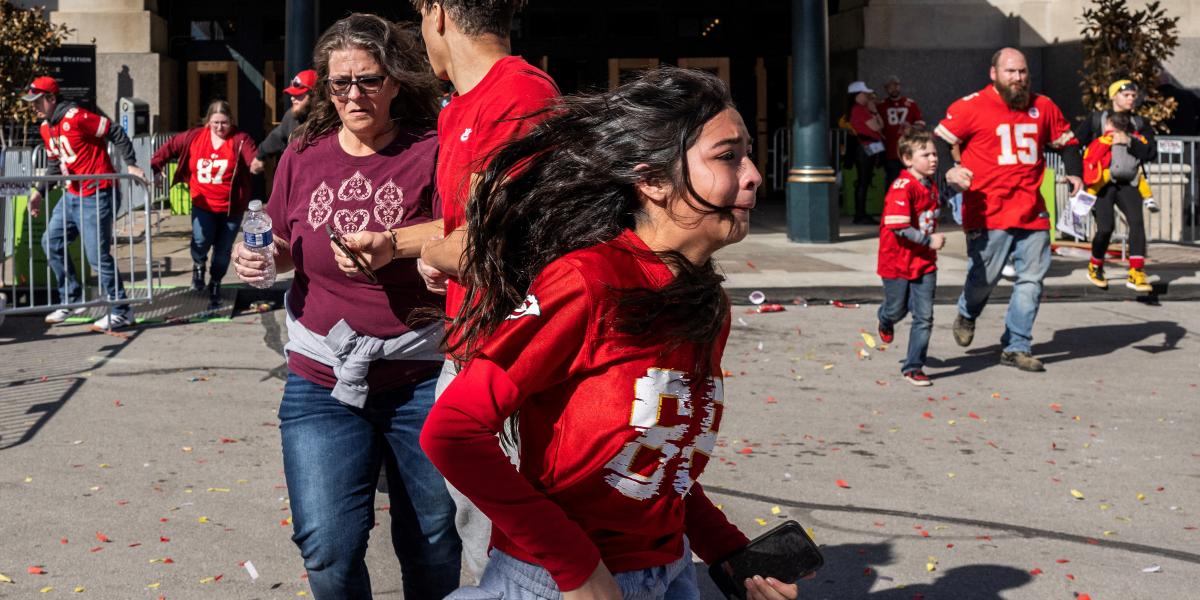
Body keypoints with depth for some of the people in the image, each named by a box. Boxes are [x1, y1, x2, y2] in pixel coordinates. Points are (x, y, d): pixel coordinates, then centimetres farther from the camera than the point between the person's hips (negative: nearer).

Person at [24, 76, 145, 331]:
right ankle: (72, 300, 22)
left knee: (97, 255, -9)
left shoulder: (76, 117, -17)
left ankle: (121, 311, 2)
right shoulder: (46, 127, 11)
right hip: (72, 195, 10)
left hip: (97, 196, -10)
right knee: (51, 242, 12)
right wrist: (40, 192, 12)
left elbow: (116, 134, -17)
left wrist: (130, 165, -21)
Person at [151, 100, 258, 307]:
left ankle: (215, 285, 36)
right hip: (203, 204, 1)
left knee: (223, 251, 10)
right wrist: (155, 165, 2)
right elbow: (171, 146, 10)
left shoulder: (240, 140, -12)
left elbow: (253, 157, -28)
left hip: (231, 207, -1)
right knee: (201, 241, -20)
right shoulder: (194, 136, -1)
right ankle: (198, 265, 16)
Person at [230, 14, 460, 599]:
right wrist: (260, 259, -4)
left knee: (432, 543, 10)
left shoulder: (430, 151, -6)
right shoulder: (303, 155, 5)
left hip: (419, 378, -2)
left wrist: (391, 245, -29)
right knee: (328, 548, -5)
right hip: (323, 379, 2)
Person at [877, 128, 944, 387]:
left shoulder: (931, 185, 5)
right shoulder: (902, 188, -21)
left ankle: (913, 367, 7)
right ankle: (886, 320, 52)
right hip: (897, 261, -6)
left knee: (924, 316, -2)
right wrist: (929, 240, -23)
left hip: (924, 262, 6)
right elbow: (899, 228, -26)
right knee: (897, 310, 14)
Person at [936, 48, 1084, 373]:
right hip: (987, 214, -4)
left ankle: (1016, 347, 13)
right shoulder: (971, 107, -4)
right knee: (984, 277, 2)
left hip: (1033, 213, 4)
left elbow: (1066, 141, 24)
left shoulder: (1043, 107, 11)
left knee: (1031, 279, 3)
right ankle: (967, 314, 37)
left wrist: (1075, 173, 9)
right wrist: (950, 170, -17)